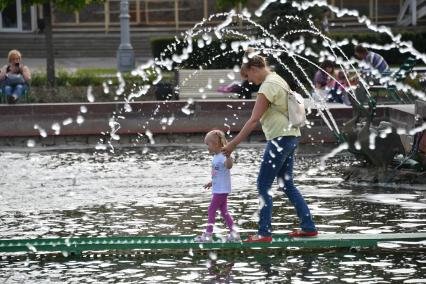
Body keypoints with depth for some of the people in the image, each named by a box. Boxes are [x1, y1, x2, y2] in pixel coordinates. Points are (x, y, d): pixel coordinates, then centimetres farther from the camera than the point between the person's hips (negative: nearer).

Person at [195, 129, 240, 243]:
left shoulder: (222, 157, -19)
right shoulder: (216, 157, 13)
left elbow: (229, 166, -40)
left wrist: (228, 156, -57)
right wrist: (212, 183, 33)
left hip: (221, 190, -10)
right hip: (218, 189, 10)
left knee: (212, 209, -5)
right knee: (223, 211, 13)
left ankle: (208, 234, 0)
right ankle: (233, 233, 14)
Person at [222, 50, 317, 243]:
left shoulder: (268, 86, -16)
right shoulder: (277, 80, 14)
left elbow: (254, 120, -20)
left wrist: (233, 144, -20)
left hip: (280, 138, -10)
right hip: (290, 135, 10)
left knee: (263, 185, -6)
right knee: (287, 185, 15)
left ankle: (264, 233, -7)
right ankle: (308, 227, 15)